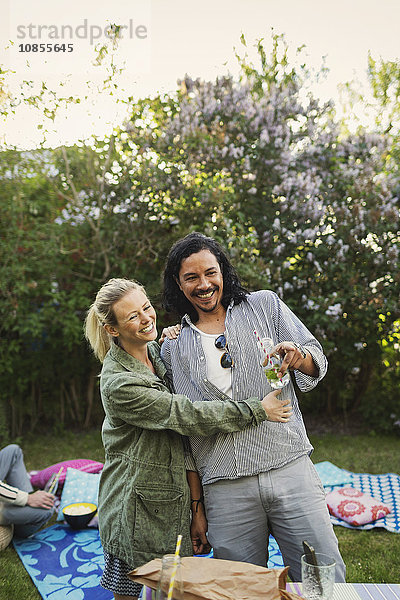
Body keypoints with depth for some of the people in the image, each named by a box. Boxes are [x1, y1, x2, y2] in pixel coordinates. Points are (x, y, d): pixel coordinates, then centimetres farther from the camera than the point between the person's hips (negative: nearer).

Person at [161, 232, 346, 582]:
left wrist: (298, 357, -20)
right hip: (224, 486, 1)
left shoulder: (264, 305, 6)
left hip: (289, 466, 0)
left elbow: (318, 362, 6)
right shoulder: (173, 349, 9)